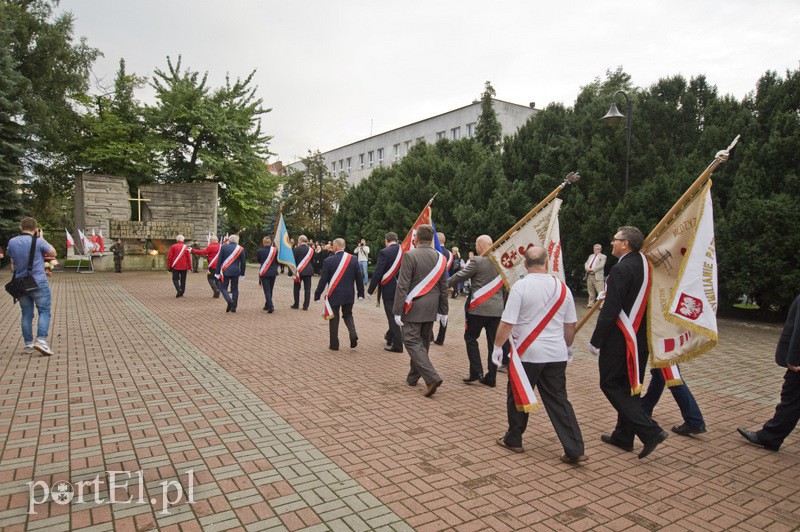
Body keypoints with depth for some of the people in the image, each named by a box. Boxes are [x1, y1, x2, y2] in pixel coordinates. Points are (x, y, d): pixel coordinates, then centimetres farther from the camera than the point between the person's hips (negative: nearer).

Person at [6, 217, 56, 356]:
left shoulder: (12, 242, 2)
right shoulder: (38, 241, -14)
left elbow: (10, 256, 21)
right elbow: (53, 253, 1)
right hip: (39, 283, -5)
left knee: (26, 314, 12)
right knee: (44, 311, 0)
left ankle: (28, 343, 16)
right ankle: (41, 340, -15)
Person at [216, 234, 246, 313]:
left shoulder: (224, 247, -2)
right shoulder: (241, 249, 2)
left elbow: (220, 261, -2)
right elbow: (243, 263, 5)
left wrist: (218, 272, 3)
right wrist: (242, 273, 12)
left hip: (225, 271, -2)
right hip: (236, 272, 2)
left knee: (223, 287, 6)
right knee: (235, 289, 9)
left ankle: (230, 301, -19)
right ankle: (233, 307, 10)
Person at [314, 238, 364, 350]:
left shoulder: (328, 261, -11)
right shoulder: (353, 259, -3)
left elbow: (323, 280, -10)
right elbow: (359, 278, 1)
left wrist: (317, 295, -1)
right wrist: (361, 293, 10)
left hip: (334, 295, -3)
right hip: (349, 295, 3)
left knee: (334, 318, 9)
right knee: (348, 315, 19)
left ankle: (334, 344, 14)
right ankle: (353, 334, -4)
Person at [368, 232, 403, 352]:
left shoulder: (384, 252, -14)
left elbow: (377, 273, -16)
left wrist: (370, 290, -8)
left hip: (389, 289, -6)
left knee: (393, 317, 2)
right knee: (394, 315, 22)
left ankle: (397, 345, 7)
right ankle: (390, 336, 40)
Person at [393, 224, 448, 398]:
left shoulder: (410, 255, -13)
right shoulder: (440, 258, 5)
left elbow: (402, 285, -16)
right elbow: (443, 287, 9)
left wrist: (397, 310, -11)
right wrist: (443, 311, 16)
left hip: (413, 307, -6)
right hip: (431, 309, 6)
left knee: (412, 341, -3)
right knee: (422, 342, 15)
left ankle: (432, 377, -15)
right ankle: (413, 377, 28)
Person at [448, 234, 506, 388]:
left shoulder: (477, 261, -10)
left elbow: (460, 276, -6)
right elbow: (505, 283, 14)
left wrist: (445, 284, 9)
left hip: (479, 307, -5)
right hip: (497, 308, 5)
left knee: (470, 337, 10)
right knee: (493, 342, 9)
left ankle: (476, 371, 3)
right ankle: (491, 378, 14)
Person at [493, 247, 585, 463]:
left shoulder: (520, 286, -12)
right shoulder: (562, 287, 3)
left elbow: (507, 323, -14)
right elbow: (570, 325, 10)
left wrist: (498, 346, 0)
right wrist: (568, 347, 27)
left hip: (527, 353, -4)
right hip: (557, 354, 4)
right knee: (559, 400, 11)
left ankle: (513, 440, 26)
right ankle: (574, 449, 10)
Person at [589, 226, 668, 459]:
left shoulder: (621, 270, -19)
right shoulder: (643, 264, 8)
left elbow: (610, 310, -21)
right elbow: (638, 304, 14)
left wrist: (595, 341, -13)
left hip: (619, 341, -9)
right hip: (640, 340, 9)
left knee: (611, 385, 2)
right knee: (629, 387, 15)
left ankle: (650, 431, -4)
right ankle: (623, 436, 26)